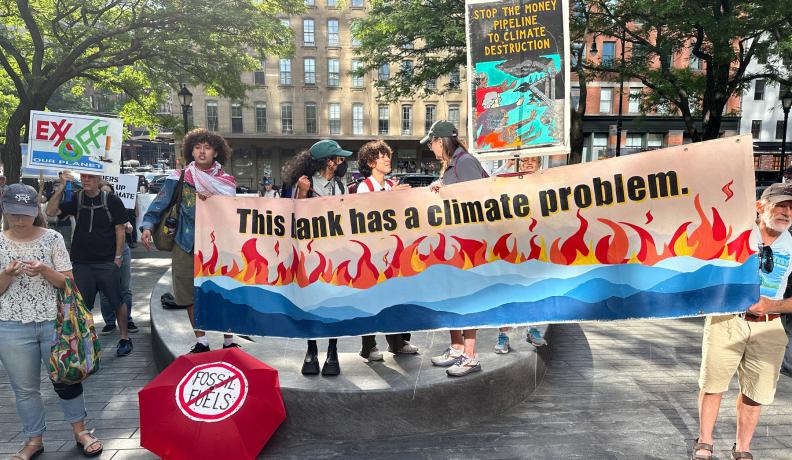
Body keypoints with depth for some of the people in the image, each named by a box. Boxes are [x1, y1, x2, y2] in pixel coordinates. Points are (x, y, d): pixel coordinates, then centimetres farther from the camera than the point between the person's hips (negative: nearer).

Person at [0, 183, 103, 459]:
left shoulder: (52, 238, -3)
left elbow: (67, 282, -3)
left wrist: (44, 270, -21)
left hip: (53, 322, -1)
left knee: (66, 378, 9)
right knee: (25, 388, 12)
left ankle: (80, 431, 26)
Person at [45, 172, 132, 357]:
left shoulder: (112, 201, -2)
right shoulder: (75, 199, 5)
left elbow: (120, 230, -1)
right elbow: (50, 212, -8)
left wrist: (118, 257, -5)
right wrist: (61, 187, -16)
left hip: (107, 262, -2)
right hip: (82, 263, 3)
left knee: (117, 301, 3)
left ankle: (125, 338, 17)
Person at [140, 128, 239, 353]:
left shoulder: (226, 181, 5)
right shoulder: (179, 178, 3)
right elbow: (159, 203, -1)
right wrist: (147, 225, -15)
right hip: (186, 244, 1)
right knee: (190, 295, 8)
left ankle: (229, 342, 13)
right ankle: (201, 342, 22)